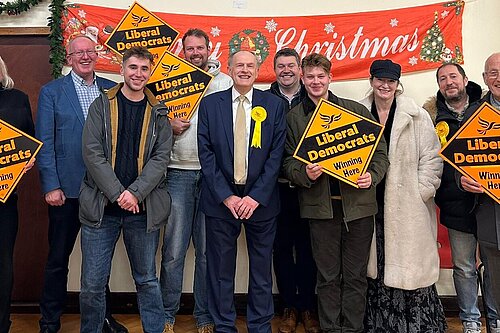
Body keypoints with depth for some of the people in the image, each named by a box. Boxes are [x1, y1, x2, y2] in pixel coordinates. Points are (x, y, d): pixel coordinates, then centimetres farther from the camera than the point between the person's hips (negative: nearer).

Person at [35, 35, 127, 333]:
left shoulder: (112, 90, 7)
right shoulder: (51, 92, 0)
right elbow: (45, 143, -4)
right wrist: (51, 186, -10)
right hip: (66, 188, -2)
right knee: (58, 257, 9)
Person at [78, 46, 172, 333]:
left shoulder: (159, 113, 7)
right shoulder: (102, 105, 3)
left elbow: (161, 157, -2)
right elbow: (92, 153, -6)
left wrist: (135, 193, -14)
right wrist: (117, 194, -14)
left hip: (144, 209, 1)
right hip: (101, 207, 0)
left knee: (147, 280, 12)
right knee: (93, 283, 6)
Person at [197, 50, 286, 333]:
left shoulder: (274, 105, 2)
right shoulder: (210, 103, 4)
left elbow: (277, 154, -3)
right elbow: (206, 153, -2)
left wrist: (256, 197, -11)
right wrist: (227, 196, -9)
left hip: (261, 200, 0)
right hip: (221, 200, 0)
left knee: (262, 270, 11)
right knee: (221, 270, 9)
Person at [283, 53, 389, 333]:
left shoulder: (357, 110, 6)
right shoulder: (294, 117, 7)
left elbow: (380, 151, 8)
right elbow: (289, 161, 6)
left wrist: (372, 176, -10)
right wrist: (304, 173, -14)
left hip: (358, 202, 1)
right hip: (321, 205, 0)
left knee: (355, 275, 9)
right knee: (328, 276, 9)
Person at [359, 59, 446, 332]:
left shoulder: (417, 116, 1)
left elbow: (431, 158, -1)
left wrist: (420, 193, -8)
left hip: (408, 208, -2)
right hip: (372, 205, 2)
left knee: (410, 267, -1)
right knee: (376, 269, 9)